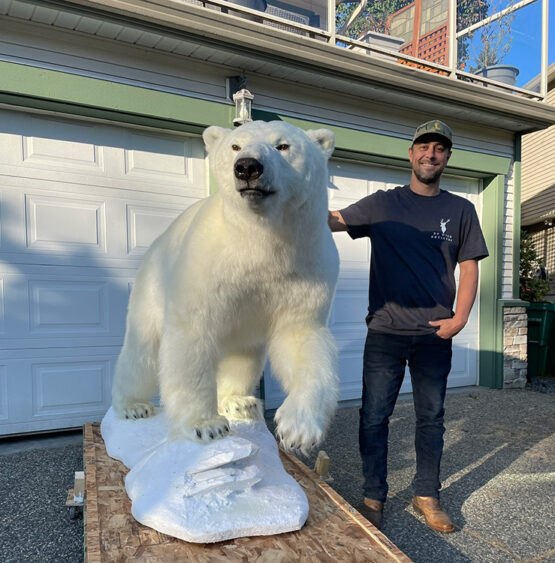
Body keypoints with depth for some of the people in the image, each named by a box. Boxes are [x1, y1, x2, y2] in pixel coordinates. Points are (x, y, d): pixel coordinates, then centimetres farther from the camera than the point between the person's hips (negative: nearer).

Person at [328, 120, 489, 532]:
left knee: (431, 419, 13)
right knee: (374, 418, 5)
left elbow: (469, 268, 7)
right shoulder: (383, 204, 4)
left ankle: (427, 495, 32)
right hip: (385, 333, -1)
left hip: (435, 336, 2)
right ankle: (374, 497, 24)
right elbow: (333, 220, -5)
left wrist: (459, 318, -6)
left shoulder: (461, 210, 8)